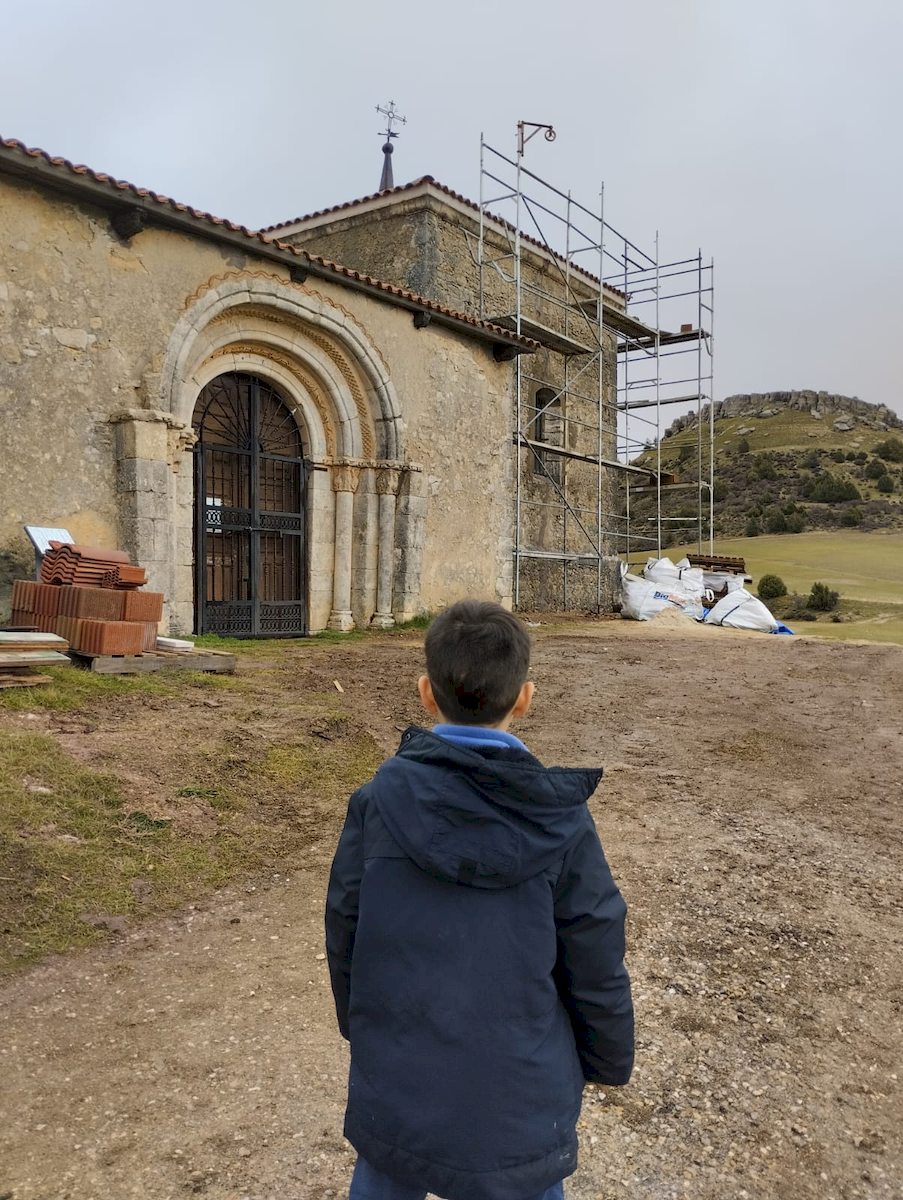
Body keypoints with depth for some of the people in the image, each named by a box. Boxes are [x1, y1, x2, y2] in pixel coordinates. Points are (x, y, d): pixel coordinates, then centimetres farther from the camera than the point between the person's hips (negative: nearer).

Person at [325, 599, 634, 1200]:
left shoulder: (379, 800, -16)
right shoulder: (563, 823, -18)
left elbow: (344, 934, -5)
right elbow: (596, 967, -8)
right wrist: (610, 1060, 11)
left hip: (394, 1090, 1)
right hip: (521, 1106, -1)